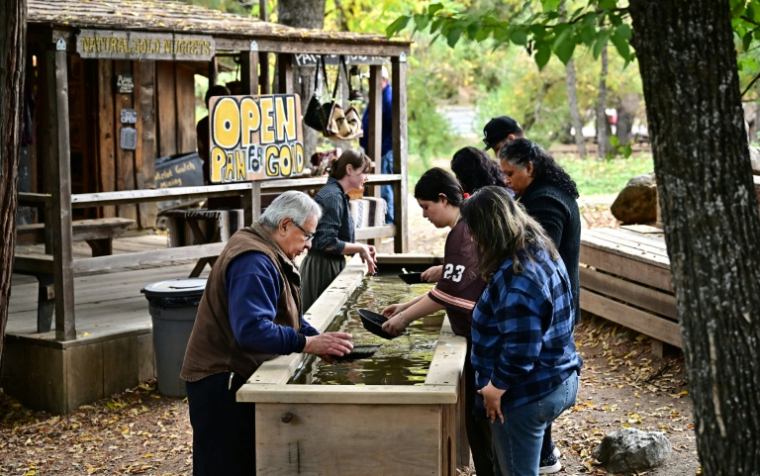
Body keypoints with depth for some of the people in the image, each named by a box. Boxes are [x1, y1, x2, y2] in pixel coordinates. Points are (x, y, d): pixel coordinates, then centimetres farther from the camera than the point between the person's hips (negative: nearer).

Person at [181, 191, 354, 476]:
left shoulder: (268, 255, 12)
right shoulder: (253, 262, -23)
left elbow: (286, 315, 17)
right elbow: (251, 329, -34)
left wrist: (318, 340, 0)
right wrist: (308, 344, -30)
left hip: (236, 375, 11)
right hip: (220, 380, -11)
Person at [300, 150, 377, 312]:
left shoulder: (339, 195, 13)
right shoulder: (332, 196, -17)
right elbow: (328, 244, -23)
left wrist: (360, 249, 4)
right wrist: (360, 248, -13)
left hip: (332, 266, 10)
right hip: (322, 268, -10)